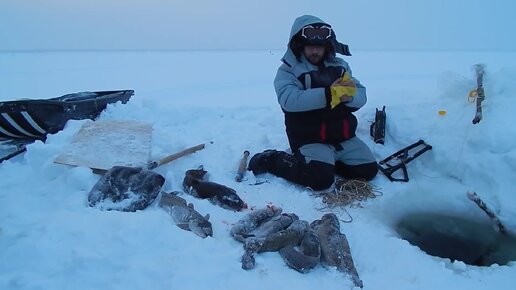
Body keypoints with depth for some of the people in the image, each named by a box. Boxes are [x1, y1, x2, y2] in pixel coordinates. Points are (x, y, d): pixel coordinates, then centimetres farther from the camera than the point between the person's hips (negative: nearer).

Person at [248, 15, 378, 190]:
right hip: (310, 139, -6)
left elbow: (361, 97, 0)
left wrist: (347, 95, -25)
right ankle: (270, 160, -3)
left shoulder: (340, 66, 9)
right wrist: (330, 94, -34)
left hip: (344, 137, 6)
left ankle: (327, 160, 19)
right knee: (321, 179, -25)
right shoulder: (288, 70, -7)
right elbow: (289, 100, -26)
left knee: (368, 170, 0)